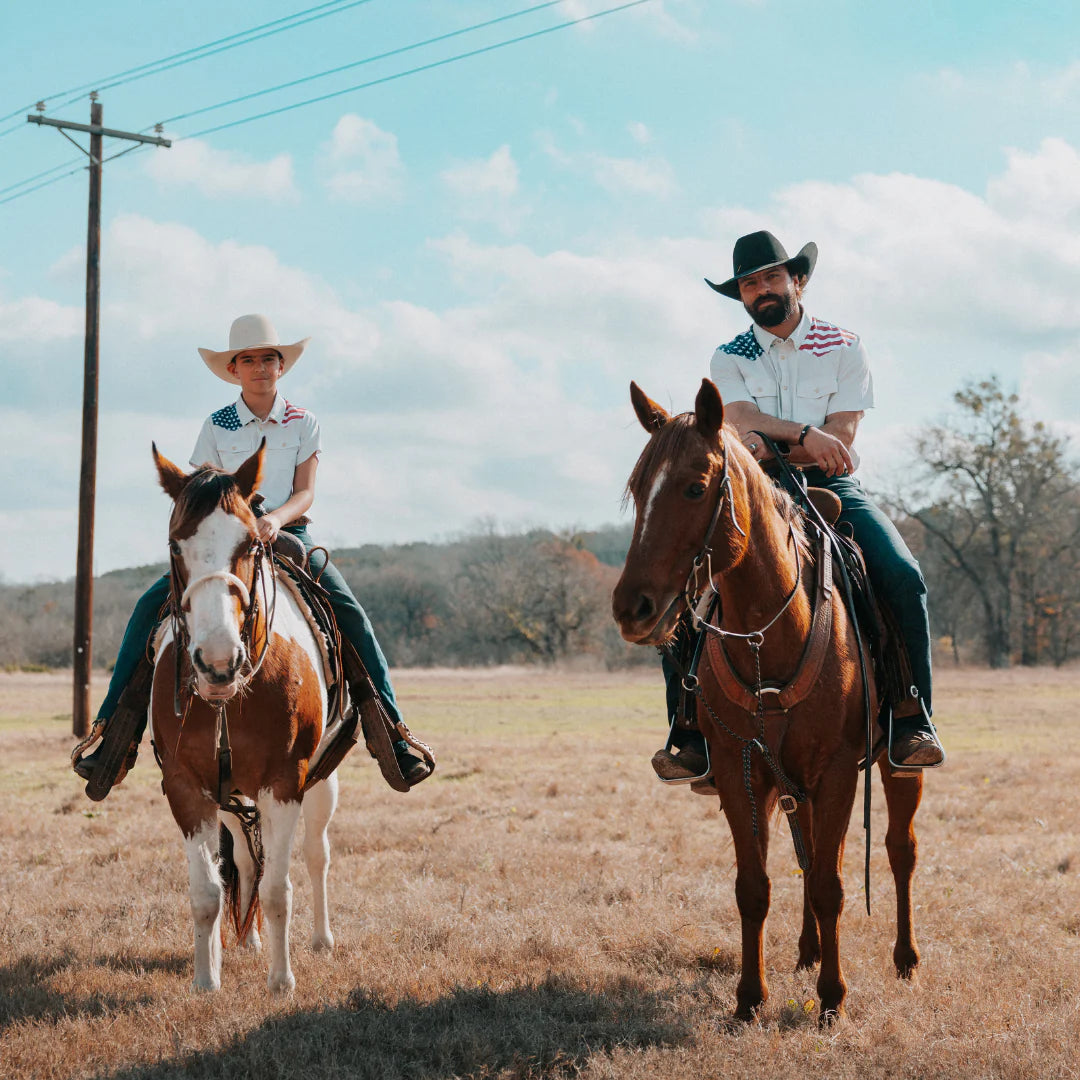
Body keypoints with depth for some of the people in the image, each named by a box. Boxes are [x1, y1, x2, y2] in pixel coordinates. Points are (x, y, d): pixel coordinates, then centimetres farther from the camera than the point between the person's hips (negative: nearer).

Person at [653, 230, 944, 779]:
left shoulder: (843, 348, 7)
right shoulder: (730, 358, 10)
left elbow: (841, 438, -5)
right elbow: (742, 421, -10)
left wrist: (773, 446, -18)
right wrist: (806, 434, -26)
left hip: (833, 488, -1)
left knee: (903, 577, -26)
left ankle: (912, 721, -14)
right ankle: (693, 736, -15)